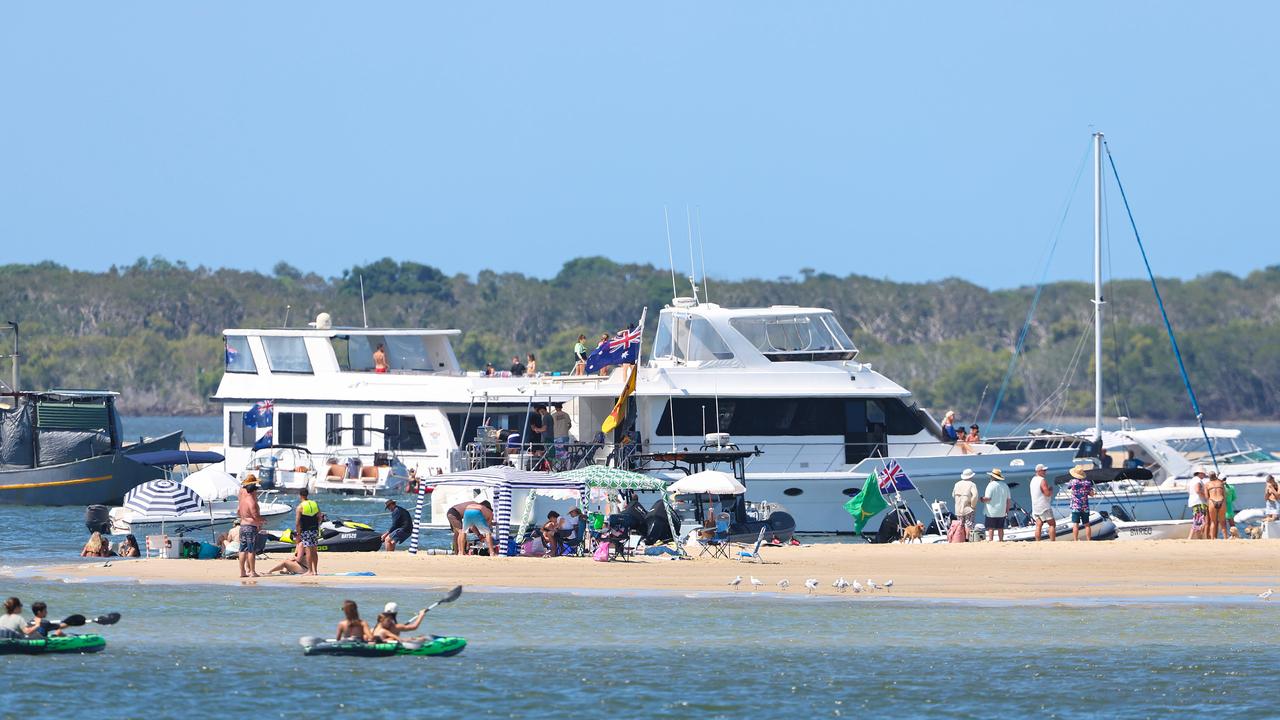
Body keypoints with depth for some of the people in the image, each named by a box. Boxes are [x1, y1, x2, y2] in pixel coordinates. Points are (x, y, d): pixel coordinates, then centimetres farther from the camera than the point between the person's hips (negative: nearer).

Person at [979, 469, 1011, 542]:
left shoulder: (991, 485, -12)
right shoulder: (1005, 486, 7)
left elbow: (987, 498, -17)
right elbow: (1008, 500, 11)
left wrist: (982, 499, 4)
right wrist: (1007, 509, 19)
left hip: (992, 512, -6)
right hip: (1002, 512, 6)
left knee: (991, 528, -2)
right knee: (1000, 528, 12)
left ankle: (990, 540, -6)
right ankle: (1001, 540, 12)